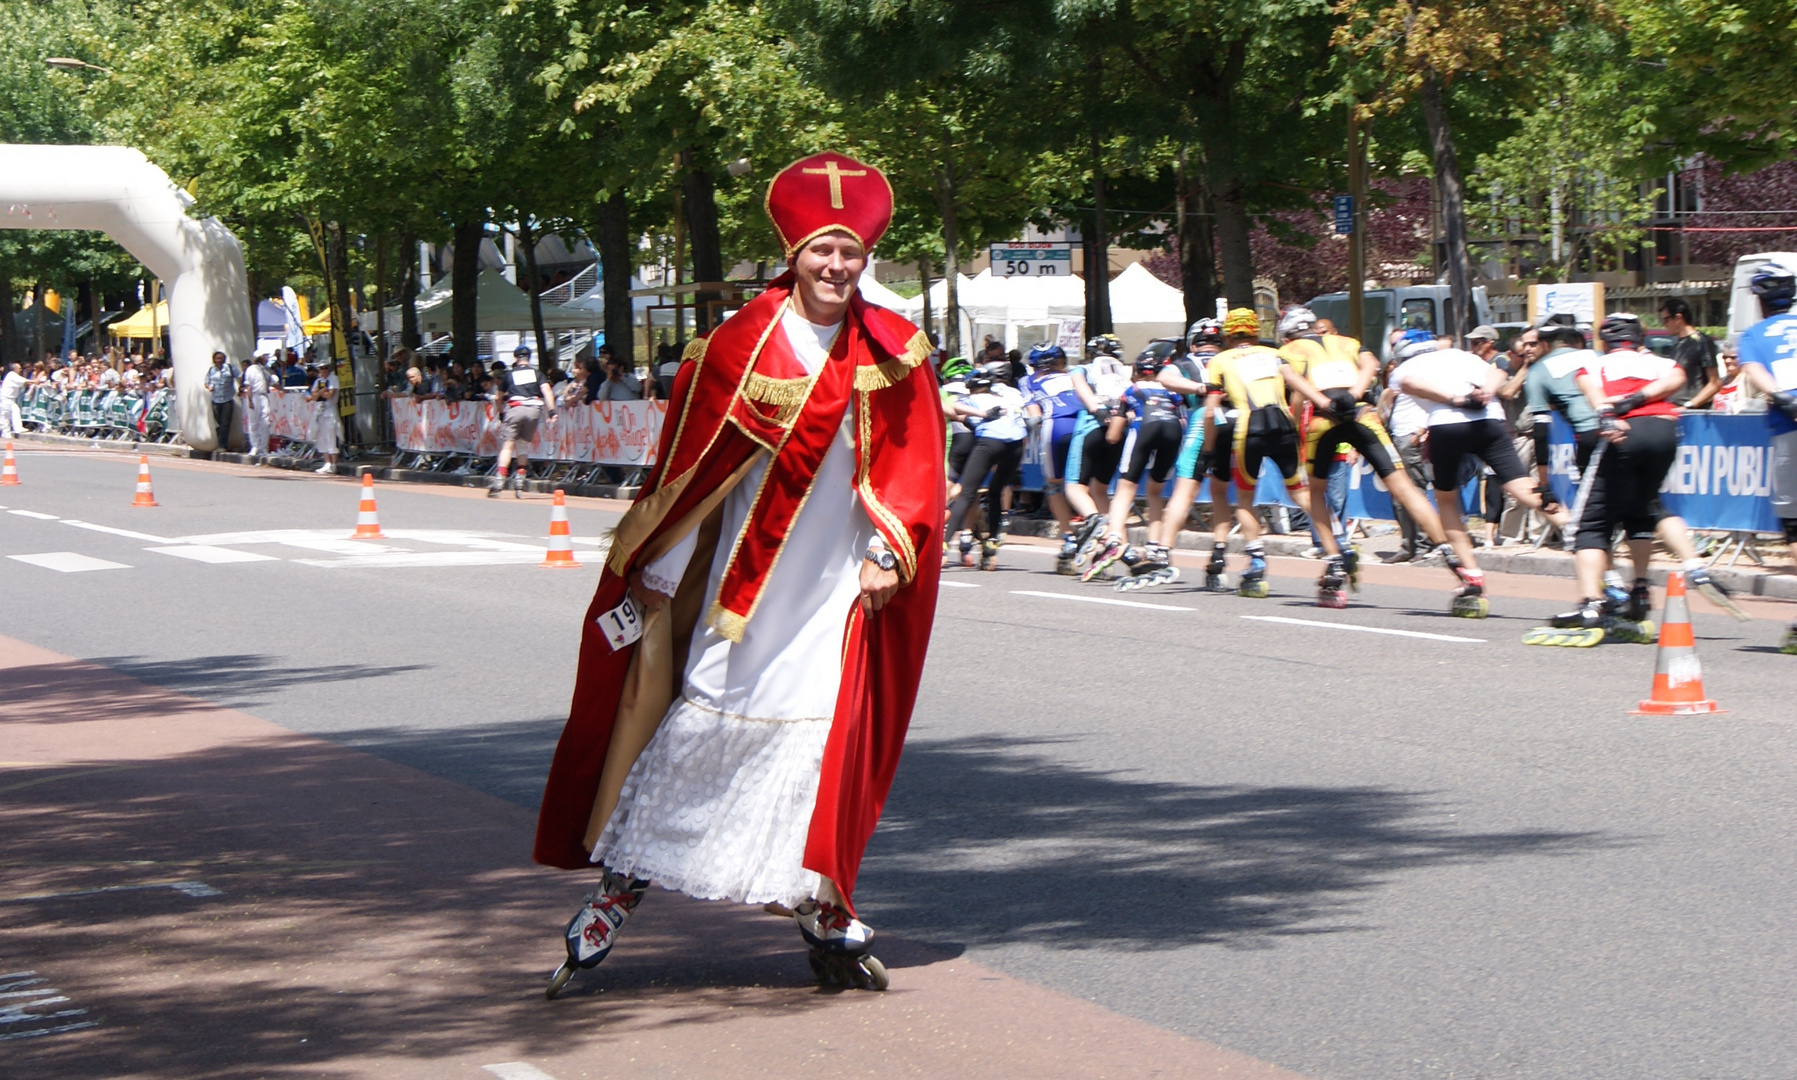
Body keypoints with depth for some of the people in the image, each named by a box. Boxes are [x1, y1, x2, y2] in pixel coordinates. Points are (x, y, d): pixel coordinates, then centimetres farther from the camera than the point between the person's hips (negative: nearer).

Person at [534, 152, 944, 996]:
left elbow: (911, 465, 7)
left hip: (838, 589, 2)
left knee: (830, 739, 1)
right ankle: (618, 887, 9)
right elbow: (688, 466, -2)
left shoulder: (892, 353, 0)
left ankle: (822, 913, 12)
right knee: (697, 726, 1)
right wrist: (655, 574, 0)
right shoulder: (741, 344, -6)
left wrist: (890, 550, -5)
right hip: (742, 579, -2)